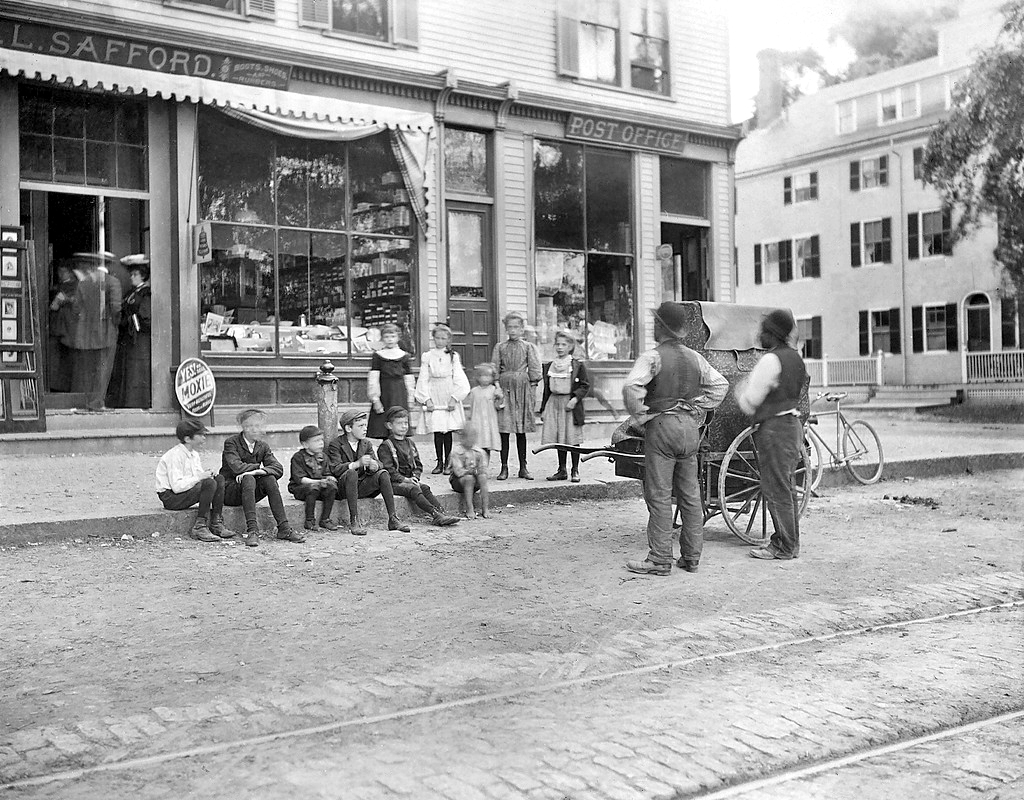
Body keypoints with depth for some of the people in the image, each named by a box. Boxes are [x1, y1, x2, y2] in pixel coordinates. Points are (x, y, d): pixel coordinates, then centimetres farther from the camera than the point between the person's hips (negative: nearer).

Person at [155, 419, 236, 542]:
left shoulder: (194, 454, 11)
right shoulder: (175, 455, -19)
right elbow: (177, 486, -26)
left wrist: (208, 474, -10)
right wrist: (199, 477, -25)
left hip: (185, 491, 9)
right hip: (170, 497, -9)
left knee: (219, 479, -6)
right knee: (209, 484, -28)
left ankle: (217, 524, -8)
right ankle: (199, 527, -24)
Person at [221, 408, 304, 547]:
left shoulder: (263, 447, 7)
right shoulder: (231, 442, -8)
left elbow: (278, 468, -9)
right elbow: (237, 467, -25)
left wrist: (258, 471, -26)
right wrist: (259, 467, -12)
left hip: (250, 491, 5)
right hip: (229, 491, -5)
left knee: (269, 479, -24)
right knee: (248, 479, -34)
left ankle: (284, 528, -27)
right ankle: (252, 529, -42)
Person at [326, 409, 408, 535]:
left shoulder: (366, 444, 12)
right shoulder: (335, 445, -6)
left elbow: (377, 463, 3)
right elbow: (335, 469, -19)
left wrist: (373, 465, -23)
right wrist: (357, 464, -31)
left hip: (362, 486, 5)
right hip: (343, 487, -5)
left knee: (383, 474, -20)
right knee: (351, 473, -36)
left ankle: (393, 519, -22)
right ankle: (354, 521, -36)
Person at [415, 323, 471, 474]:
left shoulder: (453, 356, 4)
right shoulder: (427, 357, 5)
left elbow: (458, 379, 1)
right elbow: (423, 379, 3)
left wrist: (454, 398, -9)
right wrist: (427, 399, -7)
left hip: (450, 396, 0)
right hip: (434, 396, 0)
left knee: (448, 431, 0)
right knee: (437, 431, -2)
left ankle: (447, 463, 6)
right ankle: (439, 463, 5)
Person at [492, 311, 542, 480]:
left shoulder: (528, 347, 5)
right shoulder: (500, 347, 7)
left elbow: (534, 369, 3)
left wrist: (533, 386, -4)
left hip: (522, 388, 0)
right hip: (504, 387, 0)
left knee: (521, 431, 6)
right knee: (504, 429, -2)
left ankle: (523, 468, 13)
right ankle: (504, 468, 4)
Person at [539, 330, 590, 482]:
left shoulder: (577, 365, -3)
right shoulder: (549, 366, 11)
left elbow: (585, 385, -2)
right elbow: (546, 389, 14)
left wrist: (575, 398, -17)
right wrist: (543, 409, 11)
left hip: (570, 404, -4)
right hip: (554, 403, 4)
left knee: (573, 438, -1)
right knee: (558, 439, 7)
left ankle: (575, 470, 9)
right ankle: (561, 470, 16)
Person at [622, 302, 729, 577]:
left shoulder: (652, 357, -10)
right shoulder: (695, 358, 9)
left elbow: (631, 387, -23)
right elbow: (720, 384, 14)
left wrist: (639, 416, -10)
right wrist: (699, 410, 12)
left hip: (661, 427, -6)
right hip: (690, 428, 6)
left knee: (659, 496, -2)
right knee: (690, 495, 11)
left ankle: (659, 560, -1)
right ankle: (691, 557, 15)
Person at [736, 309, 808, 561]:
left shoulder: (770, 360, -16)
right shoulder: (796, 358, 12)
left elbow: (749, 402, -13)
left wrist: (740, 390, 8)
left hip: (774, 427, -9)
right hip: (793, 424, 9)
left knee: (775, 488, -4)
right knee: (787, 487, 15)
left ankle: (783, 548, 1)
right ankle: (790, 541, 22)